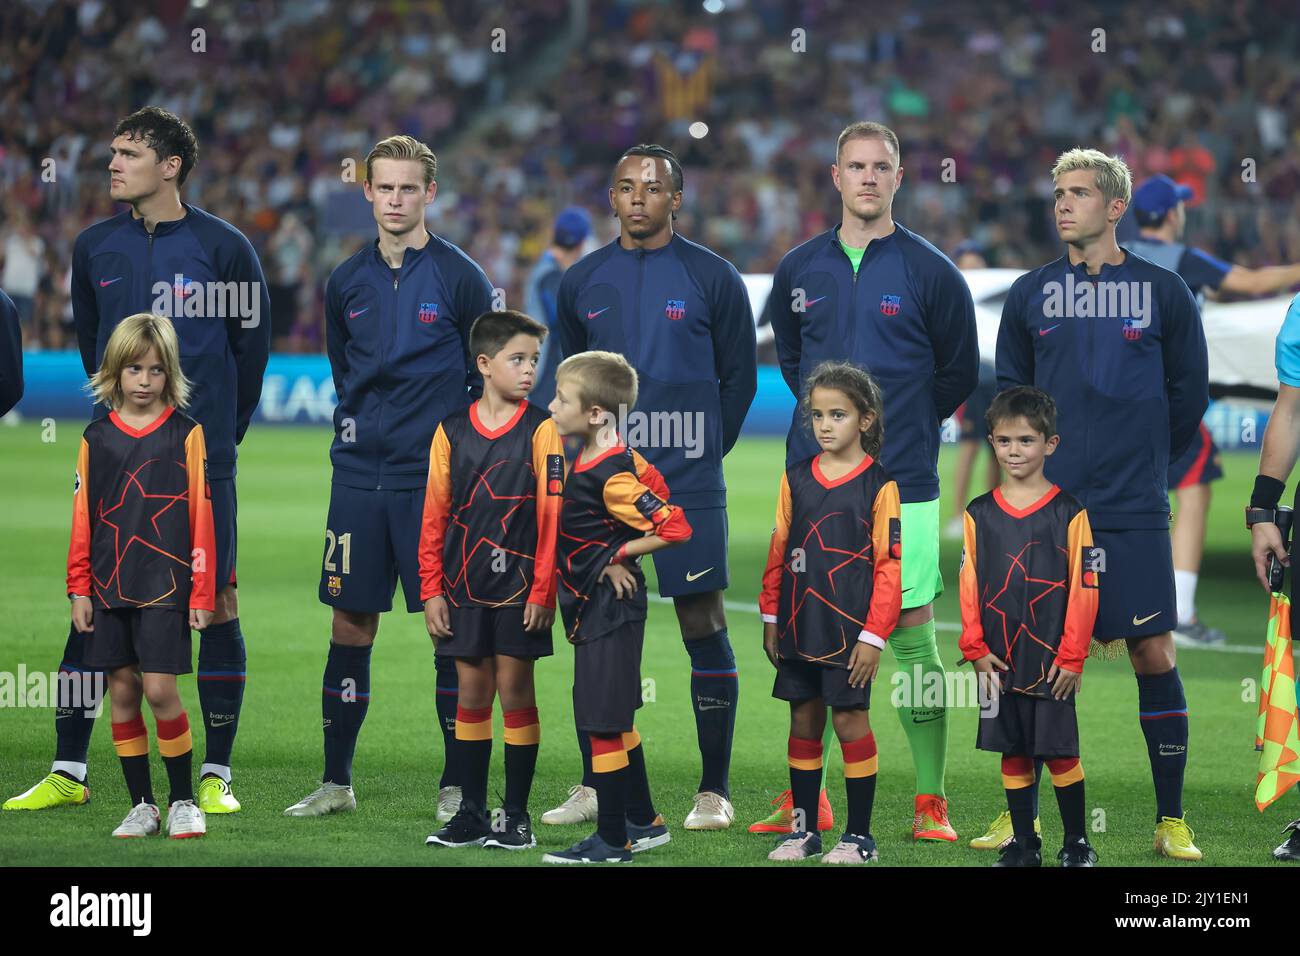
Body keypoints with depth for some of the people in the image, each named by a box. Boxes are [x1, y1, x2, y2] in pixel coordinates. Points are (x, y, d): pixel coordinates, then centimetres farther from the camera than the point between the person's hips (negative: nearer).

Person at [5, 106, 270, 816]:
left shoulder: (222, 247, -3)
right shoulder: (94, 247, 6)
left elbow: (252, 344, 5)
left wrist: (219, 430, 9)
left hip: (202, 463, -3)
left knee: (216, 602, -1)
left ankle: (215, 775, 7)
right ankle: (67, 773, 8)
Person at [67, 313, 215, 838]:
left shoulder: (185, 434, 0)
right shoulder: (97, 437, 7)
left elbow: (200, 516, -1)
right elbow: (82, 518, 9)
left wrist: (201, 592, -3)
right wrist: (79, 589, 5)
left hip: (165, 587, -3)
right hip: (109, 588, 3)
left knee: (160, 690, -9)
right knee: (122, 691, 4)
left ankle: (183, 801, 5)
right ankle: (141, 805, 13)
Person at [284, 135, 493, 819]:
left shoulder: (460, 278, -3)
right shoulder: (347, 282, 9)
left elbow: (489, 376, 2)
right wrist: (352, 424, 12)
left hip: (436, 480, -4)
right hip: (359, 475, 4)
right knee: (350, 622, 6)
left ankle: (458, 784, 6)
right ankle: (336, 781, 14)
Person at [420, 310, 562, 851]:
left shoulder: (541, 430, -4)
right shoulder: (452, 431, 4)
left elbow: (552, 515, -6)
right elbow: (435, 515, 7)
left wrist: (543, 591, -10)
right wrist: (432, 590, 3)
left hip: (519, 588, -3)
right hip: (464, 588, 3)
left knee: (515, 691, 1)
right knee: (472, 692, 7)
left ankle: (516, 816, 8)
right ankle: (471, 813, 13)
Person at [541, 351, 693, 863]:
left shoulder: (611, 477, -22)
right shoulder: (600, 459, 5)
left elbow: (676, 527, -25)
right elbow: (653, 483, 20)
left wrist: (619, 556, -14)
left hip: (609, 609, -10)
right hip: (596, 607, 10)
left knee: (602, 723, -4)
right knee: (616, 721, 17)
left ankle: (612, 841, 3)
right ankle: (643, 822, 27)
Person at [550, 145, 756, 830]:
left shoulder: (712, 279, -1)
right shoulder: (582, 282, 9)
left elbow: (739, 376, 7)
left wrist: (700, 452, 7)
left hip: (687, 488, -3)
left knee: (704, 631, -2)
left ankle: (713, 792, 3)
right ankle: (593, 787, 14)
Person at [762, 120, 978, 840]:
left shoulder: (929, 271, -1)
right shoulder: (799, 269, 9)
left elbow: (959, 371, 9)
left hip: (901, 483, -3)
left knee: (913, 638, -3)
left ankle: (930, 803, 1)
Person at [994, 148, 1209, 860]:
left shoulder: (1164, 292, 2)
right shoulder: (1029, 295, 7)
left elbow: (1189, 395, 9)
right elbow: (1009, 393, 16)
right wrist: (1039, 466, 12)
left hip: (1133, 514, -1)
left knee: (1154, 655, -2)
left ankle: (1171, 821, 5)